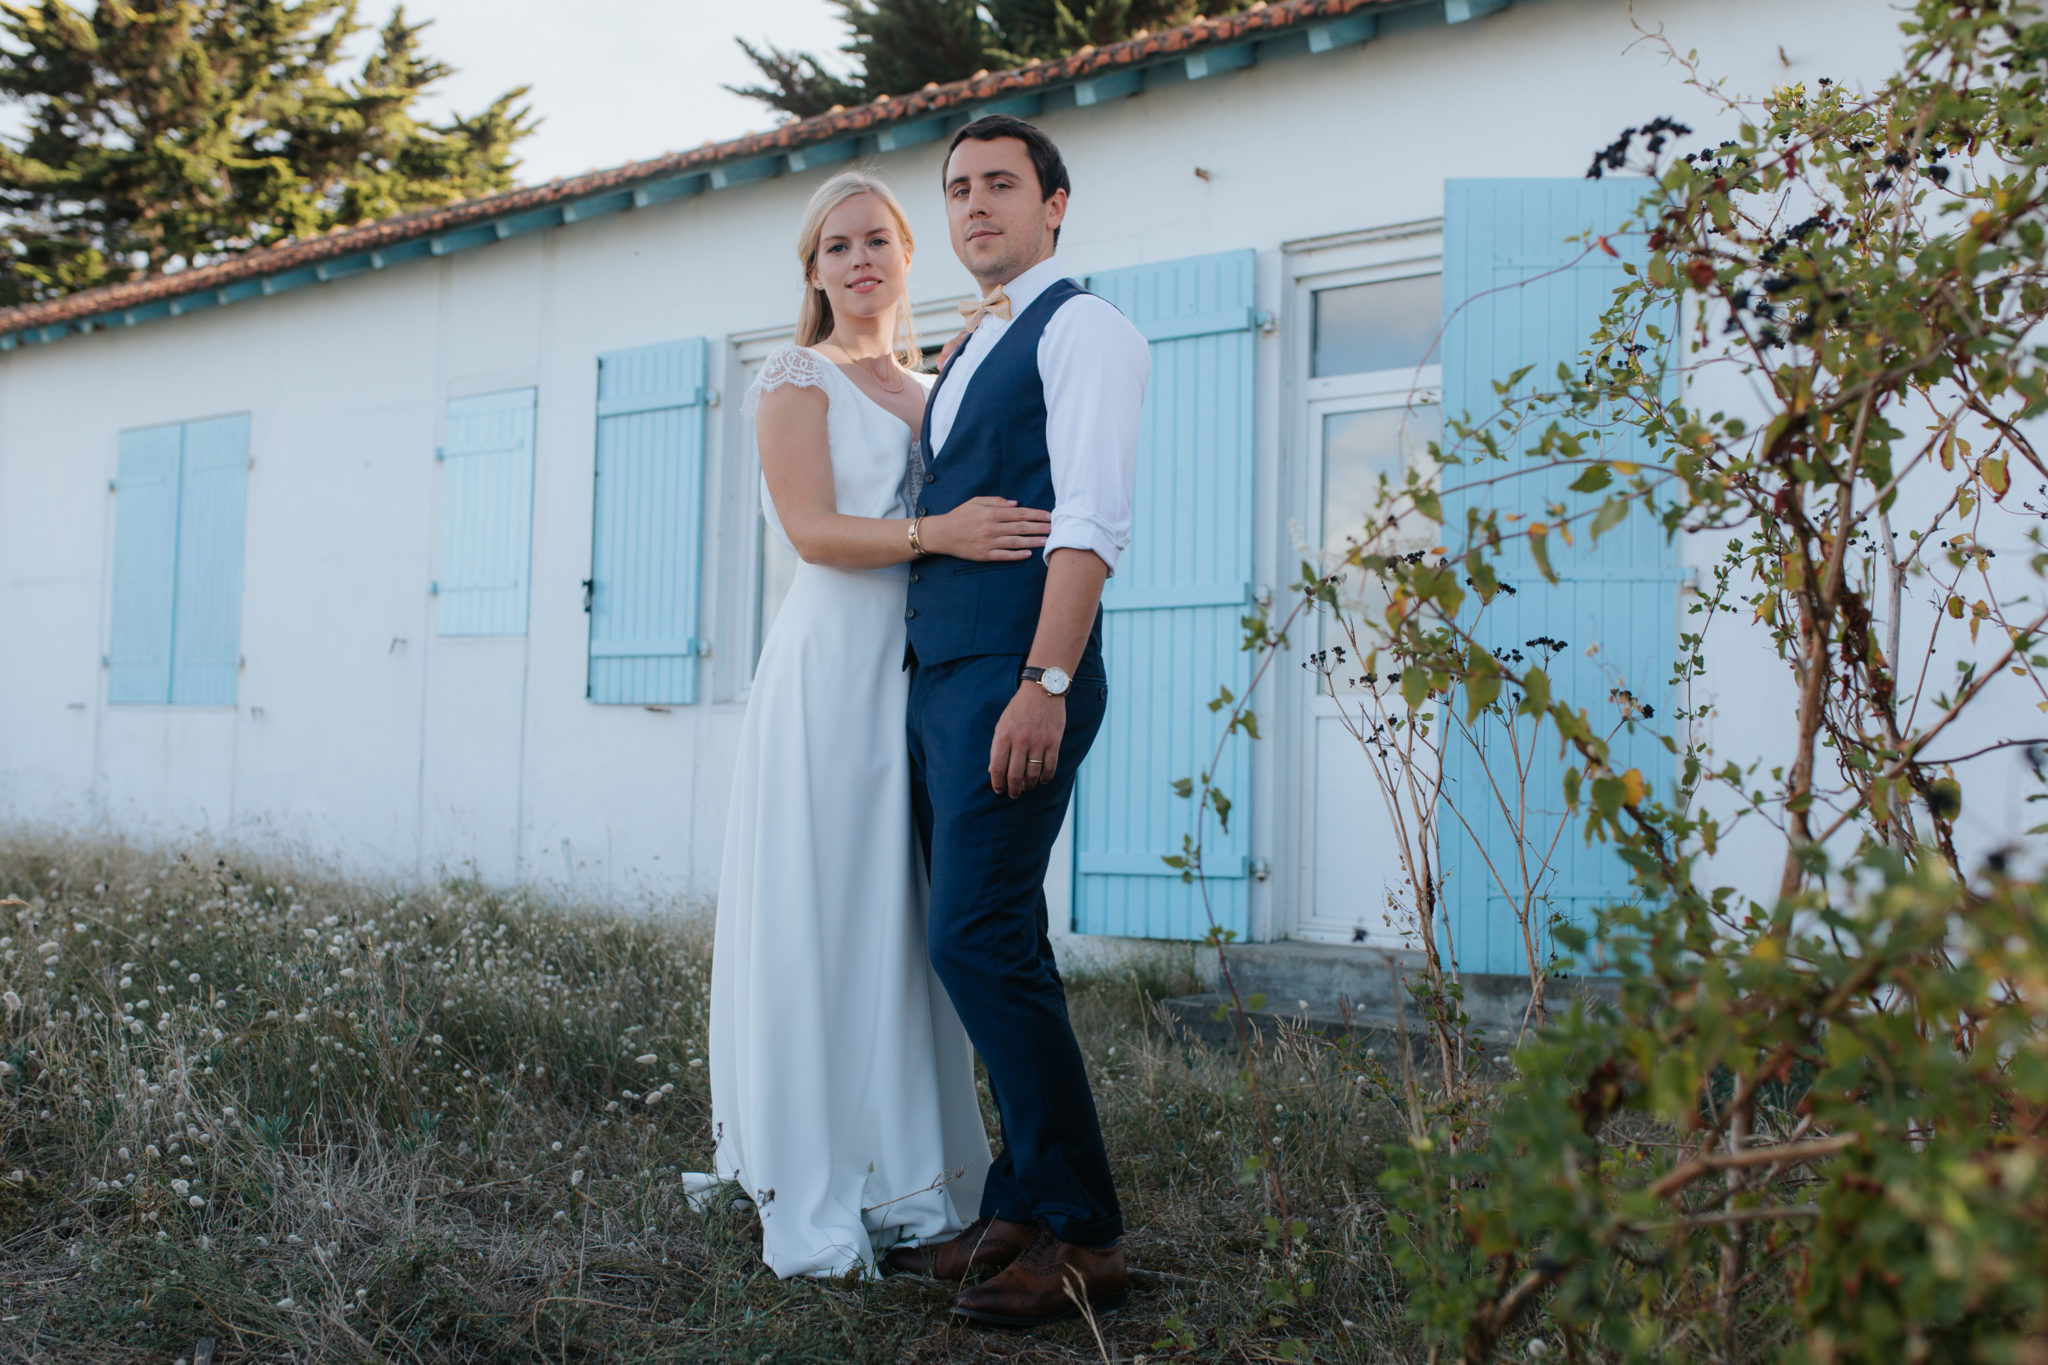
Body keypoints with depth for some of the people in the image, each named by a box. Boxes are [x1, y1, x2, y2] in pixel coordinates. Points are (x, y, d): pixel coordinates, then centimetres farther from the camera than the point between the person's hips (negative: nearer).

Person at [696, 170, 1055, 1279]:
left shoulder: (931, 385, 20)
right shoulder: (798, 378, 3)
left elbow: (972, 514, 20)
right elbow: (811, 529, -10)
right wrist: (936, 535, -24)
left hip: (924, 666, 6)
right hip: (835, 658, -5)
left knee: (910, 918, 6)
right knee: (821, 914, -6)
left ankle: (906, 1176, 14)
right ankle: (816, 1199, 0)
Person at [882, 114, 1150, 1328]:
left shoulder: (1081, 328, -3)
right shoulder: (969, 353, 24)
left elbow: (1091, 524, -14)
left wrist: (1045, 683, -22)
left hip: (1014, 677, -9)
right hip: (938, 679, 9)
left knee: (982, 938, -14)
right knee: (989, 943, 9)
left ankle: (1081, 1237, -5)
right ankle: (1020, 1214, 17)